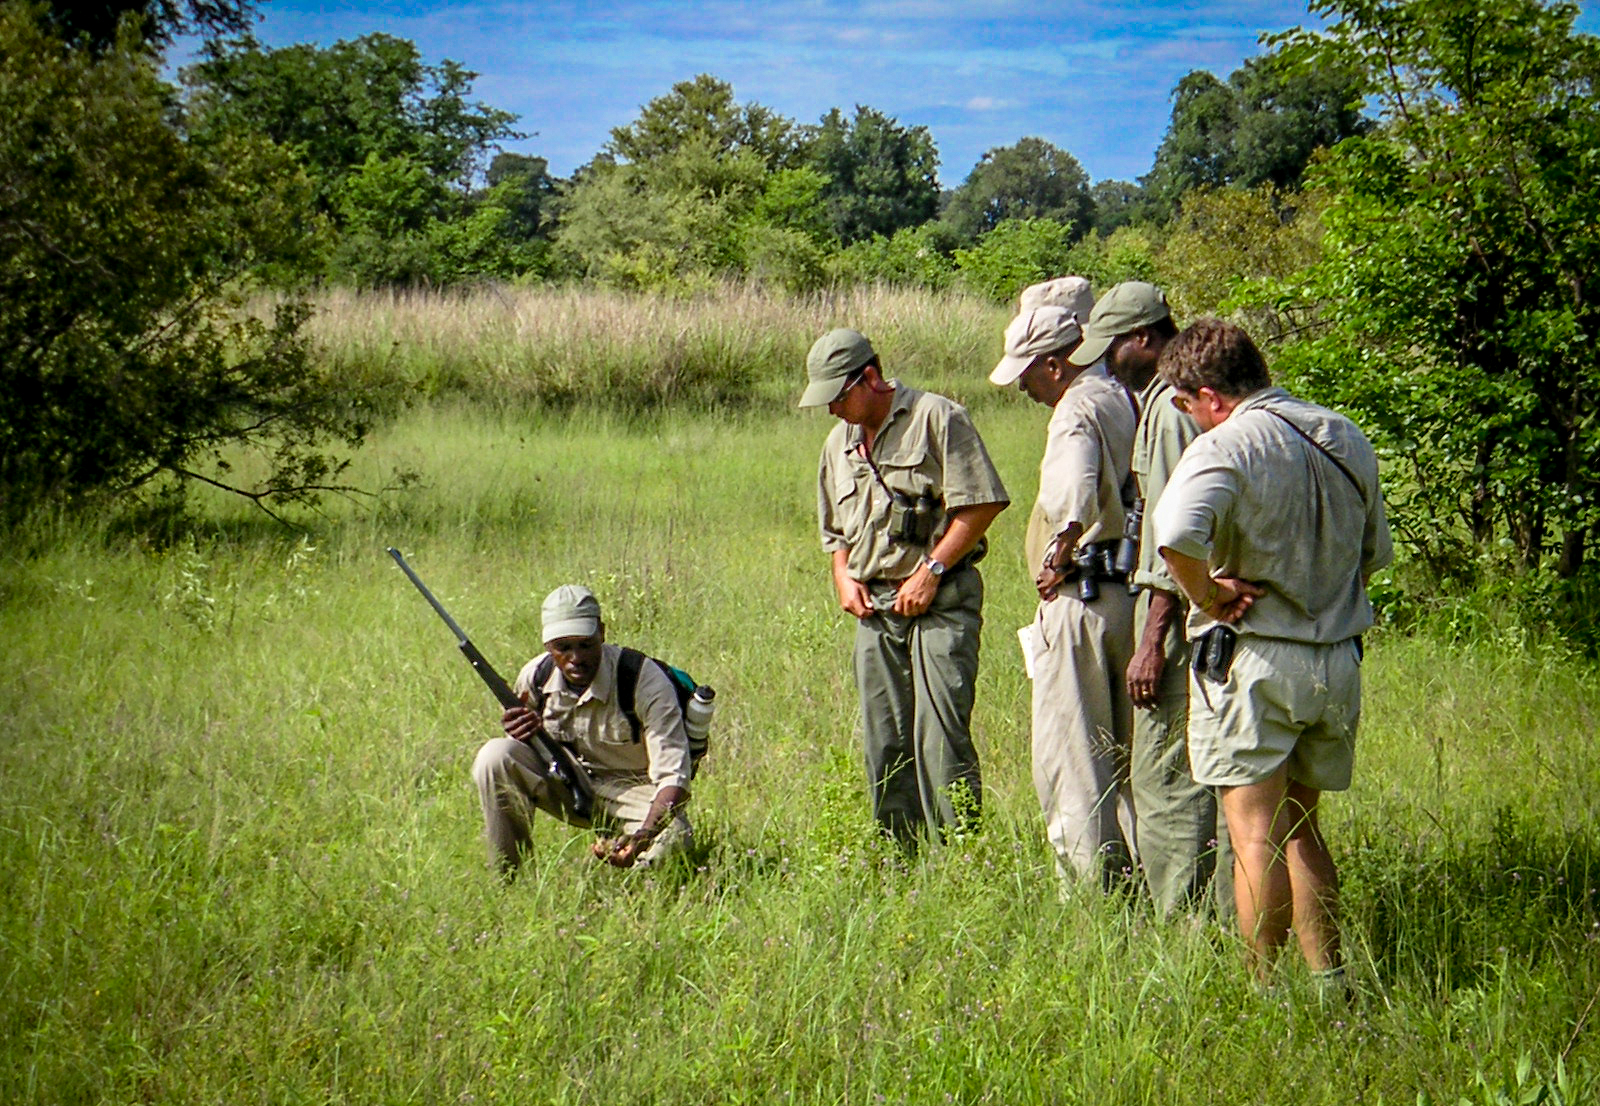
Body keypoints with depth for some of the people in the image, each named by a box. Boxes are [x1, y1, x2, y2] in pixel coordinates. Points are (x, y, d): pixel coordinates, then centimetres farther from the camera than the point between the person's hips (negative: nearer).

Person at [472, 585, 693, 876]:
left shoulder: (645, 681, -23)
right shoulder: (535, 677, -9)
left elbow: (673, 776, -28)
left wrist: (643, 836, -47)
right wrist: (521, 735, -21)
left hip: (632, 789, -4)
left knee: (673, 836, -37)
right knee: (495, 755, -22)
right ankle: (504, 877, -10)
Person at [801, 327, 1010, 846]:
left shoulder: (937, 418, -5)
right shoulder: (839, 444, 17)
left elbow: (981, 503, -10)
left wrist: (931, 571, -13)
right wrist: (844, 578, 8)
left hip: (941, 602, -7)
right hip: (874, 609, 7)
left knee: (939, 737, -12)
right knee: (883, 743, 6)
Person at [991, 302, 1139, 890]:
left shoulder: (1078, 410, -14)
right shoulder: (1124, 399, 13)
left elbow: (1073, 496, -32)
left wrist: (1059, 557, -17)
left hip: (1081, 596, -9)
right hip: (1132, 592, 9)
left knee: (1069, 754, -2)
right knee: (1127, 750, 16)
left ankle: (1088, 883, -2)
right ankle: (1137, 874, 20)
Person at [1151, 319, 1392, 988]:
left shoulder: (1228, 445, -14)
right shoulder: (1346, 439, 8)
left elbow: (1177, 533, -32)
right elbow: (1376, 553, 18)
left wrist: (1208, 596, -16)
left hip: (1253, 660, -7)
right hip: (1339, 660, 7)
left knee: (1257, 836, 0)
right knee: (1300, 830, 18)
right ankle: (1328, 982, 19)